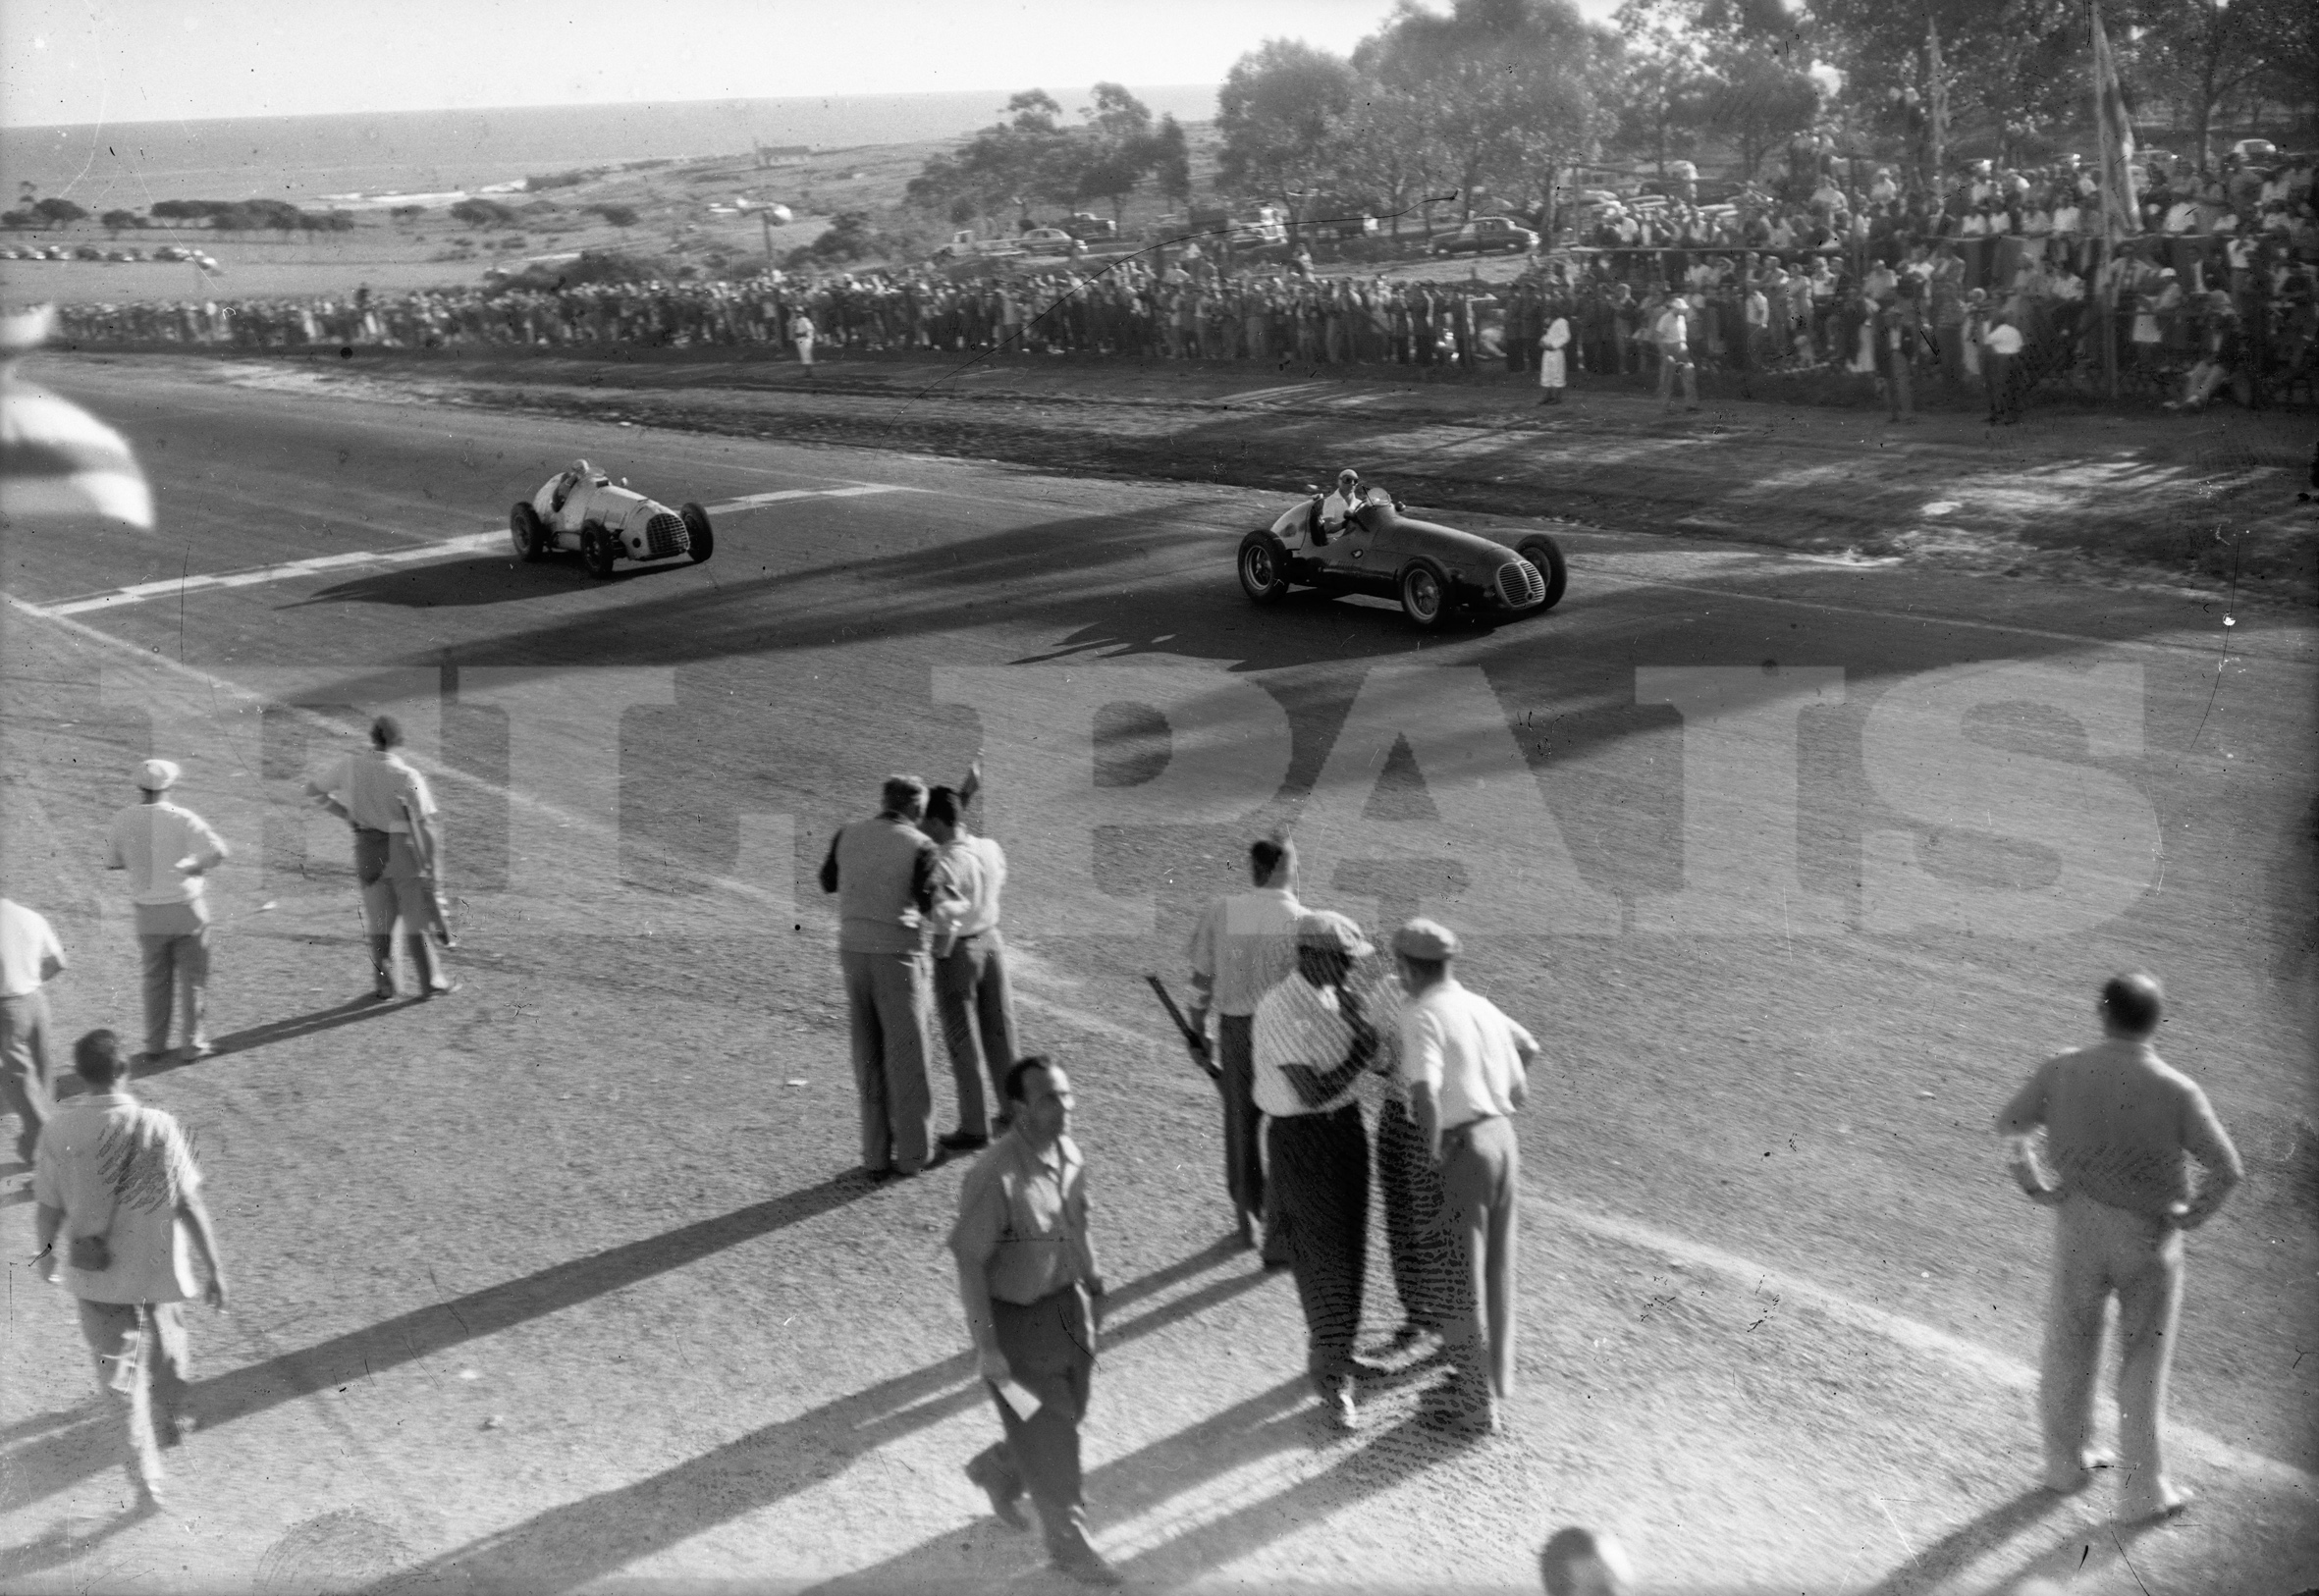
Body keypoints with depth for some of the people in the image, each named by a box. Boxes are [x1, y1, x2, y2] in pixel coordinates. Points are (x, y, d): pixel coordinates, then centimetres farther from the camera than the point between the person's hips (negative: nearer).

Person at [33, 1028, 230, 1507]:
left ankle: (146, 1470, 7)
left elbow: (48, 1207, -5)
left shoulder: (60, 1131, -15)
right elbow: (190, 1207, -16)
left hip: (94, 1275, 1)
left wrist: (47, 1252, 16)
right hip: (156, 1270, -1)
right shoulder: (158, 1127, -20)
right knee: (166, 1351, 27)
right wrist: (215, 1269, -7)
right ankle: (172, 1421, 48)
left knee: (120, 1373, 12)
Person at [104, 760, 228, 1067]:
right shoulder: (181, 818, -15)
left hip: (148, 913, 3)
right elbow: (217, 850, -25)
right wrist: (199, 867, -6)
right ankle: (194, 1044, 14)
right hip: (186, 907, -3)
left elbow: (111, 862, 7)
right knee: (193, 978, 10)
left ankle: (154, 1046, 20)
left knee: (155, 980, 17)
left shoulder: (123, 820, -5)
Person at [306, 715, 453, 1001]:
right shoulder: (407, 776, -16)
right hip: (403, 847, -3)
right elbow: (426, 825, -18)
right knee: (416, 919, 8)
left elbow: (312, 790, 7)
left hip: (367, 847, 3)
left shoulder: (351, 766, -5)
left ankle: (384, 984, 18)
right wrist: (432, 868, -12)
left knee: (379, 920, 14)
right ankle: (431, 981, 16)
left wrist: (347, 815, 12)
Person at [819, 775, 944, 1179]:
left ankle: (876, 1155, 16)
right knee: (906, 1054, 7)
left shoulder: (847, 835, 3)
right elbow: (929, 904, -10)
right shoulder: (919, 846, -10)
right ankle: (913, 1152, 14)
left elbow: (828, 881, 16)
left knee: (868, 1055, 12)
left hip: (852, 949, 5)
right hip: (898, 953, -4)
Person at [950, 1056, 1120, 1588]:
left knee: (1068, 1416, 21)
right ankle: (1069, 1543, 31)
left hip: (1069, 1305, 7)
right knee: (1048, 1440, 8)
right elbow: (968, 1260, -23)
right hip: (1017, 1320, -7)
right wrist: (985, 1344, -20)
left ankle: (996, 1470, 50)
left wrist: (1092, 1279, 18)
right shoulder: (994, 1178, -30)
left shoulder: (1067, 1151, -6)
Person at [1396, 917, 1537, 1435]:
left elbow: (1426, 1097, -28)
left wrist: (1428, 1161, -18)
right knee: (1495, 1270, 18)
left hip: (1459, 1149, -7)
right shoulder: (1484, 1008, 9)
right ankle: (1492, 1381, 31)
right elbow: (1528, 1048, 29)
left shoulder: (1422, 1017, -14)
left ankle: (1477, 1404, 12)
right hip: (1502, 1139, 7)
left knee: (1458, 1281, 5)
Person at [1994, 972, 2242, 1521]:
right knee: (2143, 1362, 13)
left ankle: (2066, 1462, 33)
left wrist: (2038, 1187, 8)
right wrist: (2189, 1215, -3)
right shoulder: (2176, 1091, -21)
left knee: (2070, 1346, 19)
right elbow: (2226, 1168, -18)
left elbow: (2010, 1125, -2)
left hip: (2078, 1228, 2)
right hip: (2148, 1236, -2)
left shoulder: (2062, 1072, -13)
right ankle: (2145, 1489, 22)